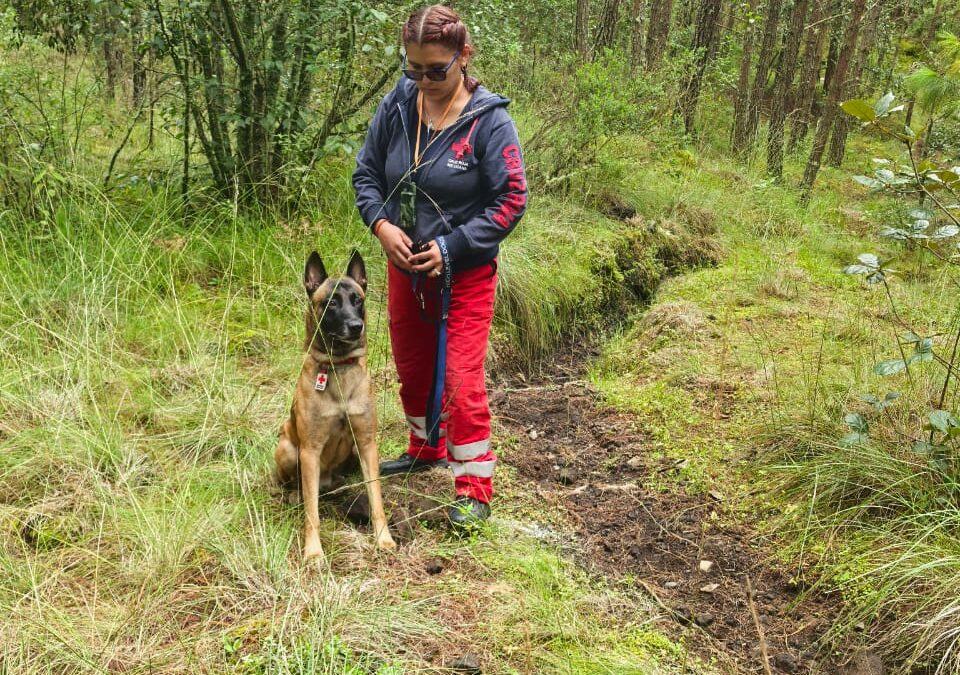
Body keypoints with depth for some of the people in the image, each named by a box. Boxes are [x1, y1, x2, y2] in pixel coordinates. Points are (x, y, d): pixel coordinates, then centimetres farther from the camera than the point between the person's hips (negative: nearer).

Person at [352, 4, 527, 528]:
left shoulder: (489, 121, -17)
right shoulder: (396, 106, -5)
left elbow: (511, 201, -15)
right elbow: (366, 172, 5)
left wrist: (450, 248, -20)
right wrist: (380, 224, -14)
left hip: (465, 273, -5)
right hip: (403, 266, 5)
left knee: (460, 381, -5)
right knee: (412, 369, 20)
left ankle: (474, 489, 10)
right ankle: (425, 449, 45)